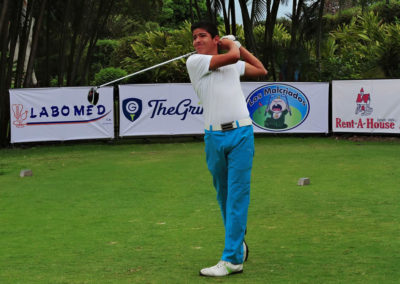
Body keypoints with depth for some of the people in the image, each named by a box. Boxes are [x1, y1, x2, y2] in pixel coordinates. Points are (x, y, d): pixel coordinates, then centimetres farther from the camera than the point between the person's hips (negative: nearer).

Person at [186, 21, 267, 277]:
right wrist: (234, 46, 11)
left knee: (238, 196, -6)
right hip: (214, 137, 0)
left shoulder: (235, 65, 16)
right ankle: (238, 242, 28)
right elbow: (231, 57, -10)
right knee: (223, 195, 9)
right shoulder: (195, 62, 2)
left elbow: (261, 70, 32)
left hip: (241, 134, 1)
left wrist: (236, 45, 27)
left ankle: (232, 259, -8)